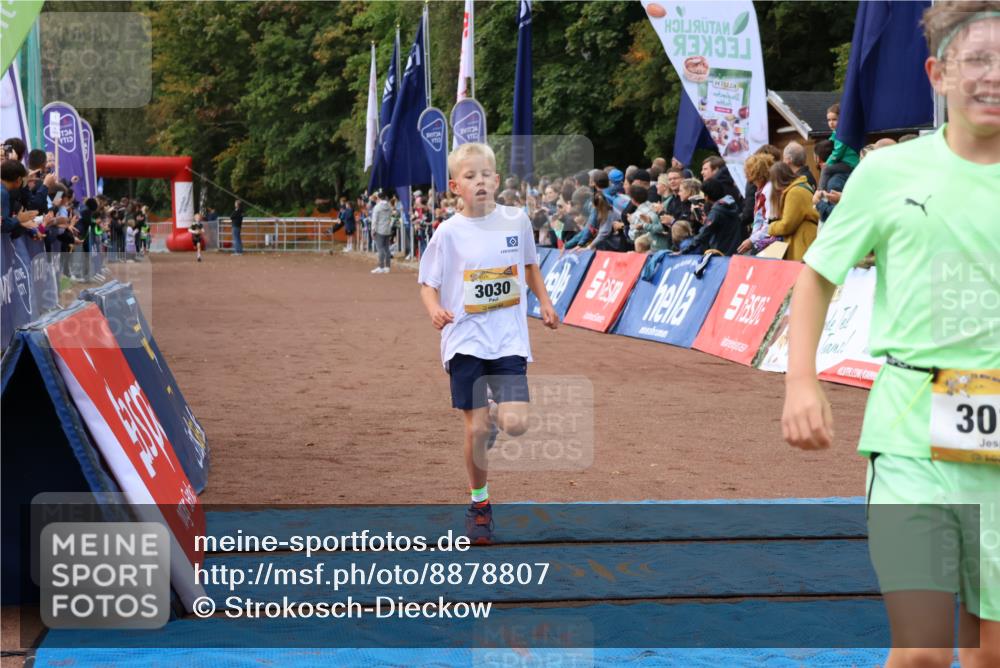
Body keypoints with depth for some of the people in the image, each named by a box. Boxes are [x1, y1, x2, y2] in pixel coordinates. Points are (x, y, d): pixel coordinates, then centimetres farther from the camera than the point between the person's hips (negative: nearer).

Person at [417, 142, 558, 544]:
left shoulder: (517, 220, 1)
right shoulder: (449, 232, -6)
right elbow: (428, 284, -1)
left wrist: (545, 303, 9)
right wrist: (435, 310, -22)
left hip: (509, 338, 2)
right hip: (466, 340, -2)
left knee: (516, 425, -12)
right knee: (475, 429, -1)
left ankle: (495, 413, 26)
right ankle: (479, 504, 20)